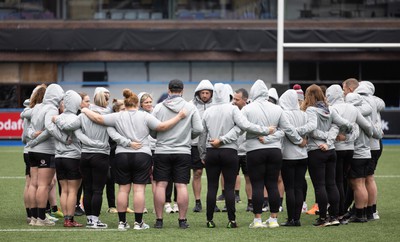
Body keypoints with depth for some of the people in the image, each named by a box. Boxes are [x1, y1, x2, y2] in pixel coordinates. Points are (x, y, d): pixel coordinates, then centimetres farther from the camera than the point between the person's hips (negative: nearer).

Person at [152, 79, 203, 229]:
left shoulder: (159, 108, -2)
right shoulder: (190, 108, -2)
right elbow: (198, 129, -4)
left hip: (162, 151, 0)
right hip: (183, 151, 0)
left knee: (160, 185, 3)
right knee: (182, 186, 1)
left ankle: (159, 219, 3)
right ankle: (182, 220, 0)